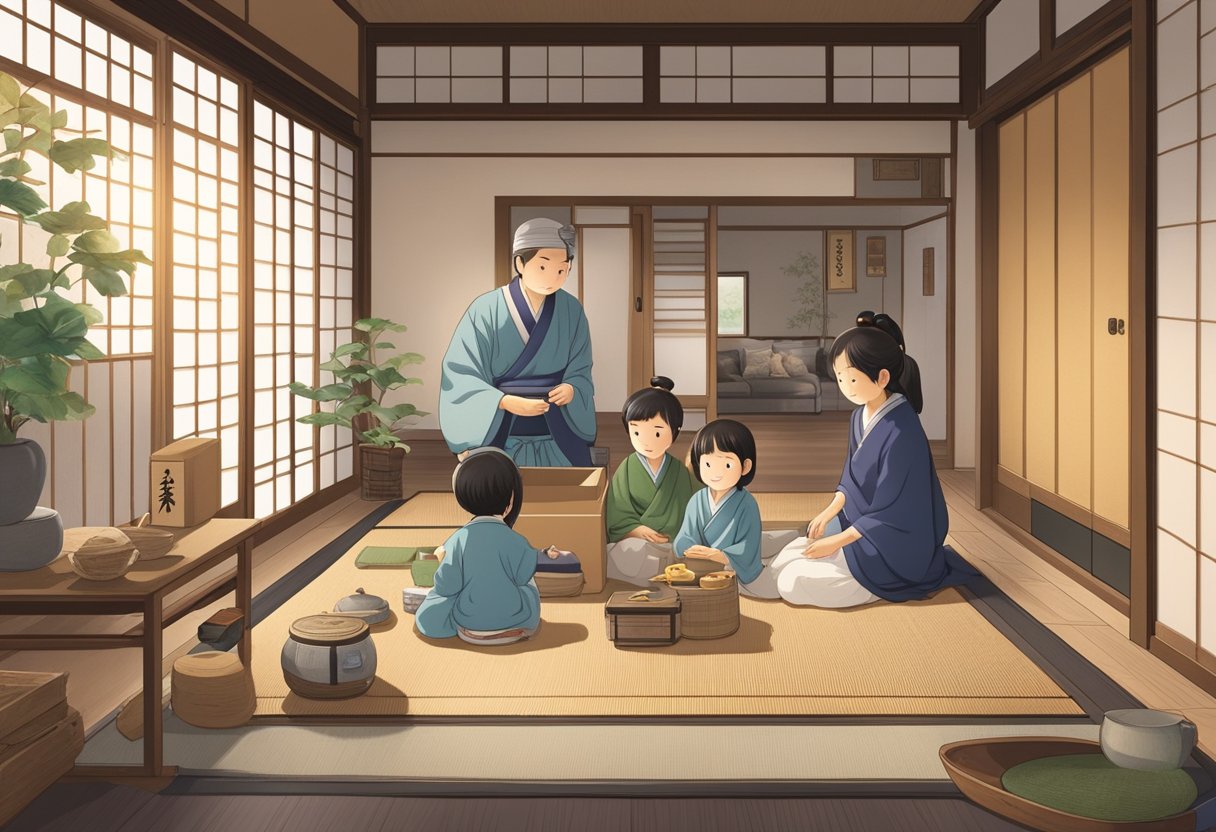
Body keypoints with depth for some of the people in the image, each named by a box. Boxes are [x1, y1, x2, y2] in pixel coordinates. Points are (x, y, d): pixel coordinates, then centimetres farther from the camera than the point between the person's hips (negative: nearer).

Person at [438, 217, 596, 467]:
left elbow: (580, 371, 6)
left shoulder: (571, 311, -1)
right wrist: (506, 402, -24)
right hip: (498, 438, -2)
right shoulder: (486, 310, -10)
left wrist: (571, 389, -17)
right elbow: (460, 376, -10)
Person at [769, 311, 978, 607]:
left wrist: (837, 541, -18)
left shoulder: (901, 433, -26)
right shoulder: (859, 418, 1)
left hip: (892, 545, -9)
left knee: (793, 584, -16)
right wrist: (829, 512, -5)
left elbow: (890, 513, -22)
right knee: (783, 562, 5)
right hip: (860, 524, 9)